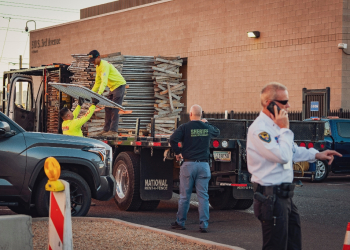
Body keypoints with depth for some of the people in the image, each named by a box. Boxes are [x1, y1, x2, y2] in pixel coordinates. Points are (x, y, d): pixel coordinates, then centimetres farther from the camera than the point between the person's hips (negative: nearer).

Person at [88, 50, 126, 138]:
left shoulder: (104, 65, -21)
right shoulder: (98, 67, 10)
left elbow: (104, 81, -34)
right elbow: (97, 82, 16)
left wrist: (99, 93, -44)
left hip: (119, 85, -10)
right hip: (113, 87, 10)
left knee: (114, 109, -14)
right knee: (108, 108, 8)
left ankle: (113, 131, -16)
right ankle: (106, 130, 10)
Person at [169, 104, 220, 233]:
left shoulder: (185, 127, -3)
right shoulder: (207, 128, 8)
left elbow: (173, 139, -16)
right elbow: (217, 132, 30)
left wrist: (177, 152, -2)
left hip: (189, 164, -2)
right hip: (204, 165, 2)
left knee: (184, 196, 7)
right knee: (203, 196, 3)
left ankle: (180, 222, 17)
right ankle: (204, 225, 0)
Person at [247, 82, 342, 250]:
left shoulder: (275, 125, 13)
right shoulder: (259, 129, -19)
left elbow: (293, 151, 28)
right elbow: (282, 156, -26)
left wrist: (316, 155, 18)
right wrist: (284, 128, -16)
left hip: (284, 195, 10)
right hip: (270, 196, -10)